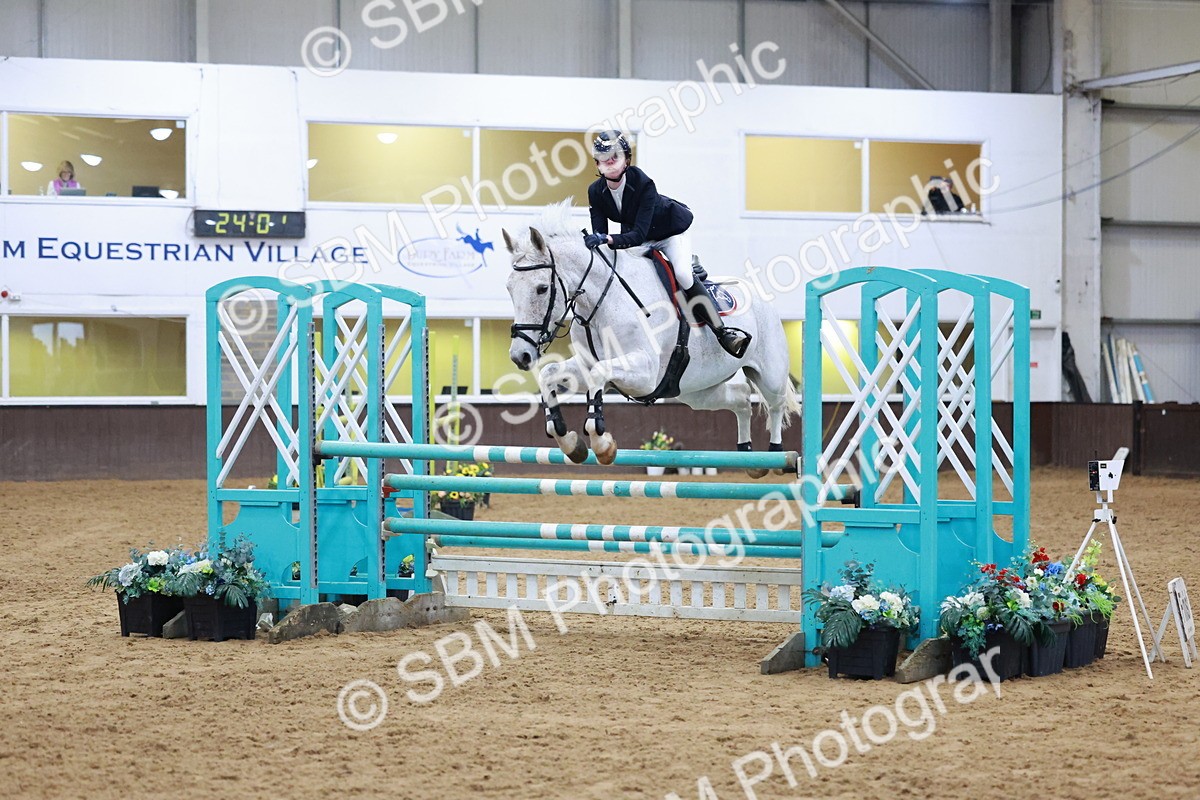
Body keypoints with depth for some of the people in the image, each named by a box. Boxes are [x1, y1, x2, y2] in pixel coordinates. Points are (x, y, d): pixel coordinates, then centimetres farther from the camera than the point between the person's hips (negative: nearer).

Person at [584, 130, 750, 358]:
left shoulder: (643, 184, -36)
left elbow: (639, 234, -43)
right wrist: (593, 241, -45)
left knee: (682, 273, -25)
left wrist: (608, 239, -59)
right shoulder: (596, 192, -20)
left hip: (672, 229, -6)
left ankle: (721, 331, -20)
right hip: (633, 234, 6)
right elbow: (599, 232, -21)